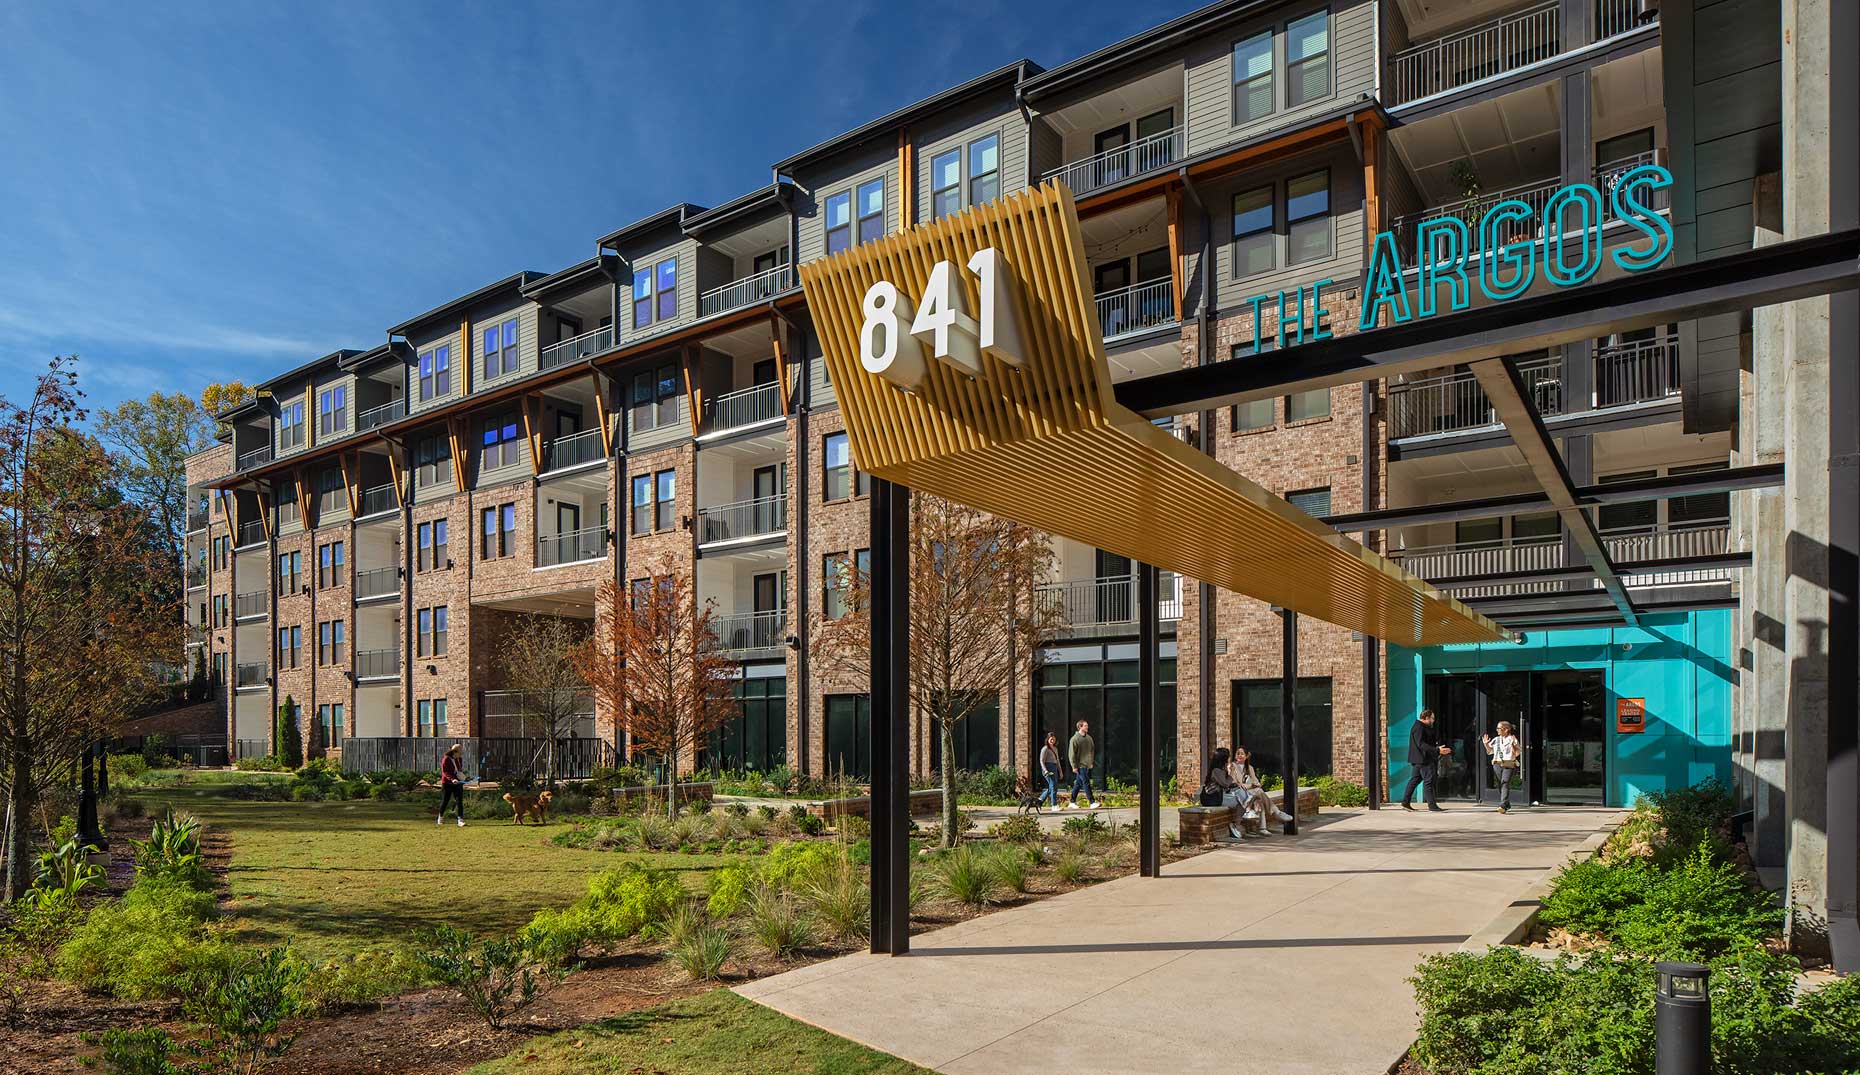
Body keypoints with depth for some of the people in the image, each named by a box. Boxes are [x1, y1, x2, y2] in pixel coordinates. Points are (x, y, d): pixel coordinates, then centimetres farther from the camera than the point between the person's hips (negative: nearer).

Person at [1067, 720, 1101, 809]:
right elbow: (1071, 754, -10)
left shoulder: (1089, 738, 12)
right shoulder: (1075, 739, -9)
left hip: (1087, 765, 7)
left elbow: (1092, 750, 22)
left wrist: (1092, 762, 15)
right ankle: (1092, 802, -9)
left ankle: (1073, 802, 17)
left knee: (1078, 783, 11)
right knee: (1086, 783, -9)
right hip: (1080, 765, -7)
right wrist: (1074, 766, -13)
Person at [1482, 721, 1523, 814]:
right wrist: (1486, 744, 7)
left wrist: (1512, 745, -18)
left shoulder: (1512, 739, 1)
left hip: (1508, 765, -5)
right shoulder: (1496, 739, 15)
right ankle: (1507, 806, 21)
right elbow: (1489, 751, 22)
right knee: (1500, 785, 6)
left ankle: (1503, 805, -29)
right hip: (1497, 764, 5)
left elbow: (1517, 753, -3)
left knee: (1505, 783, -18)